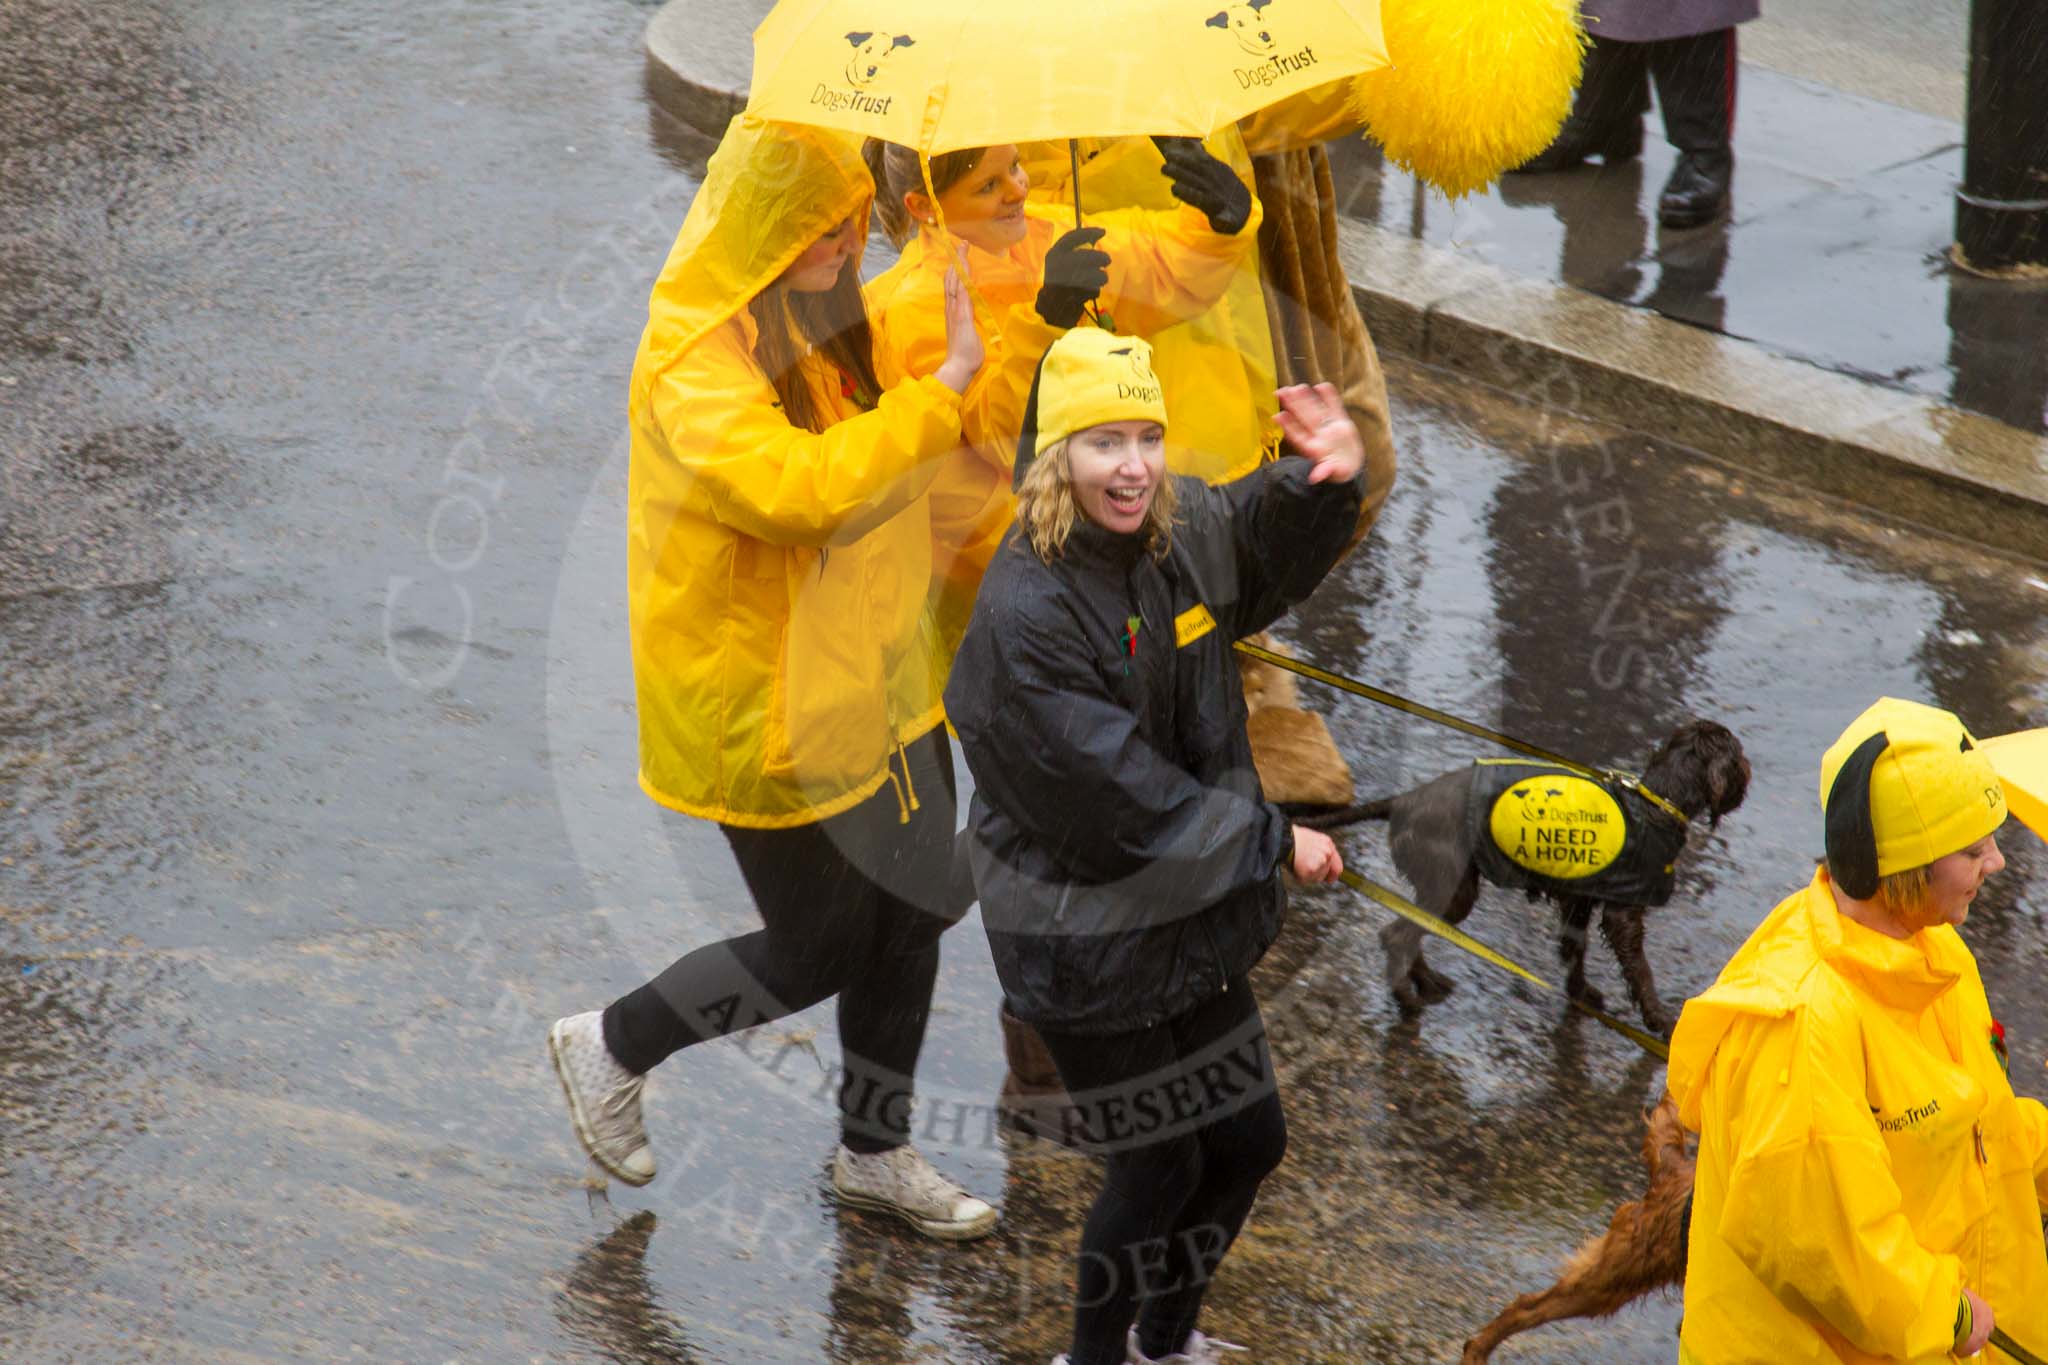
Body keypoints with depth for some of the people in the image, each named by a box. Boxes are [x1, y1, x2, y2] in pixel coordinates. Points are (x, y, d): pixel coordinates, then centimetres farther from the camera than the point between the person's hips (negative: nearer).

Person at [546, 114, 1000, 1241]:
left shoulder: (825, 322, 6)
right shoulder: (695, 362, -24)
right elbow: (800, 488, -40)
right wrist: (942, 388, -36)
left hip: (865, 676, 9)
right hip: (765, 707, -9)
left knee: (914, 906, 14)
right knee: (816, 950, 2)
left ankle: (875, 1151, 32)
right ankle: (610, 1049, 26)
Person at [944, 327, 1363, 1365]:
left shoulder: (1184, 532, -5)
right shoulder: (1025, 614, -26)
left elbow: (1264, 541, 19)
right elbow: (1122, 794, -24)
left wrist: (1325, 477, -4)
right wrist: (1273, 842, -17)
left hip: (1195, 910, 8)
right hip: (1087, 934, -8)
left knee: (1248, 1143, 18)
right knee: (1157, 1166, 4)